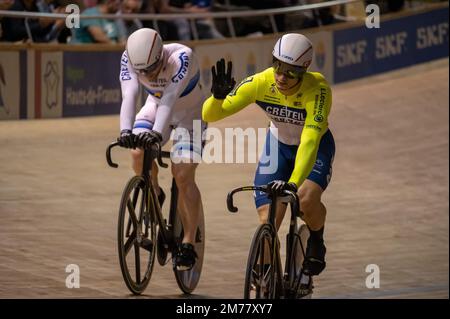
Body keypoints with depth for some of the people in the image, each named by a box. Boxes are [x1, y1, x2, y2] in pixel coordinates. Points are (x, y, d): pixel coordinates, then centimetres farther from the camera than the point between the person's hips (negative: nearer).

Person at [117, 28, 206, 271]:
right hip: (155, 108, 4)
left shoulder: (181, 57, -36)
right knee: (138, 153, -24)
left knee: (183, 177, -17)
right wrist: (125, 130, -53)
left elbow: (170, 97, -45)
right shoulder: (130, 59, -25)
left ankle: (188, 243, -9)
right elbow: (129, 96, -36)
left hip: (189, 113, -4)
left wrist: (157, 133, -58)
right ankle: (154, 196, 7)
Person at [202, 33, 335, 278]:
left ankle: (316, 242, 1)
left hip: (315, 147, -3)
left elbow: (310, 141, -46)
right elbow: (209, 115, -27)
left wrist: (293, 183, -59)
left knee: (307, 199, -32)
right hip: (278, 145, 3)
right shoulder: (261, 83, -27)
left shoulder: (318, 89, -35)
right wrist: (218, 96, -50)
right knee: (267, 222, -11)